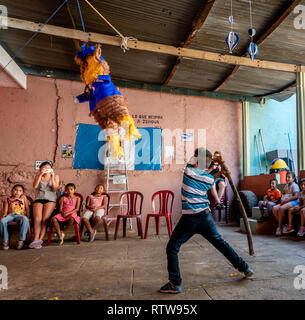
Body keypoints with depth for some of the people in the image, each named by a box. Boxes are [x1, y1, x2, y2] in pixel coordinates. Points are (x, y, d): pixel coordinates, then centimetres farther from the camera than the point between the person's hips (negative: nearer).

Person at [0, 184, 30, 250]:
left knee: (25, 220, -38)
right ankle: (5, 241, -20)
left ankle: (21, 240, -32)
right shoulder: (8, 200, 15)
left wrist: (28, 216, 3)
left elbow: (27, 208, 13)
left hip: (20, 215, -2)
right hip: (11, 215, 2)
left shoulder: (23, 197, 14)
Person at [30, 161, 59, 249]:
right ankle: (36, 239, -24)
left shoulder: (55, 176, 11)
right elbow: (35, 186, -5)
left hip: (50, 199, -1)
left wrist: (52, 177, -8)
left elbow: (55, 189, -2)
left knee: (44, 219, -20)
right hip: (39, 199, 1)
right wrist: (40, 175, -8)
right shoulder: (38, 176, 15)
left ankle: (40, 239, -18)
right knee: (37, 219, -21)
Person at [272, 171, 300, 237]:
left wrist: (286, 200, -19)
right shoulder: (286, 186, 20)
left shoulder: (295, 186, -5)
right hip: (285, 202, 8)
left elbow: (296, 196, -16)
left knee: (281, 208, -34)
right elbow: (283, 194, 31)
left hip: (293, 202, -8)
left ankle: (279, 227, -22)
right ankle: (283, 225, -16)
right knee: (274, 208, -17)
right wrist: (282, 199, 8)